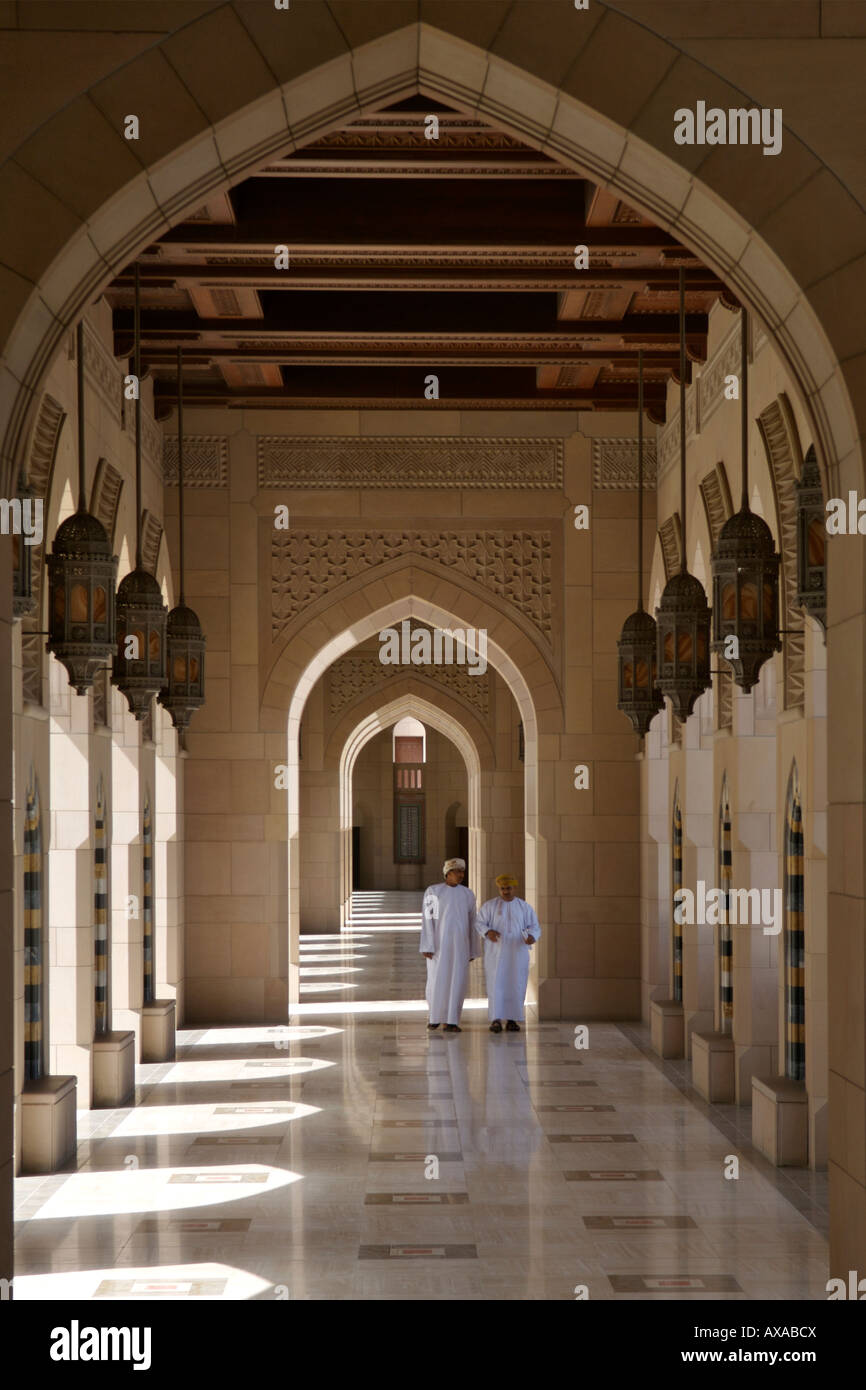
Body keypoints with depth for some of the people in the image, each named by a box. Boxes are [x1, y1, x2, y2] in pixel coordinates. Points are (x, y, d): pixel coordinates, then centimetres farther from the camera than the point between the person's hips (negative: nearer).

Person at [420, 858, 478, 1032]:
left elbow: (471, 923, 10)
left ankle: (450, 1022, -2)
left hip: (459, 943, 2)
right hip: (438, 942, -2)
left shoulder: (468, 895, 6)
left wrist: (472, 950, 10)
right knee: (436, 980, 2)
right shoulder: (433, 891, -3)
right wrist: (427, 946, -12)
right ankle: (435, 1016, 23)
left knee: (457, 981, -5)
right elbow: (427, 919, -6)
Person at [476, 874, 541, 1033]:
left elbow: (534, 927, 2)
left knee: (515, 985, 0)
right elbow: (479, 924, -2)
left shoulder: (524, 907, 6)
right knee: (496, 984, -9)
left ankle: (511, 1020, 8)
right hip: (496, 952, -2)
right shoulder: (490, 905, 2)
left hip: (517, 953, 2)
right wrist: (488, 932, -23)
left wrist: (532, 937, -20)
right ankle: (496, 1020, -10)